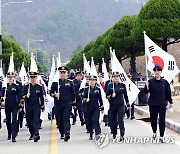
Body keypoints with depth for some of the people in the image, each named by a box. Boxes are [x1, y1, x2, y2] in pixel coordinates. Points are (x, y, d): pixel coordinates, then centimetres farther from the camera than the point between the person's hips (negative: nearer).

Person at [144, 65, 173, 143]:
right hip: (153, 104, 0)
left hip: (162, 104, 0)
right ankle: (154, 132, 36)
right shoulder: (150, 81, -3)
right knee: (153, 119, 11)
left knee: (162, 120, -2)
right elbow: (146, 92, -5)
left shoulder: (165, 82, -1)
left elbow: (168, 92, 6)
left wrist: (170, 102, 10)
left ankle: (161, 136, 4)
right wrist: (147, 87, -26)